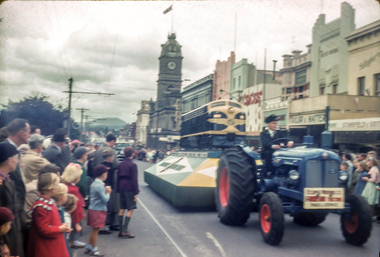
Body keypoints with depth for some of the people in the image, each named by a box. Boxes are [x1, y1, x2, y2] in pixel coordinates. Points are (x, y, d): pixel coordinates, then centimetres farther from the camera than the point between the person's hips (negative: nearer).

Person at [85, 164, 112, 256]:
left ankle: (88, 247, 26)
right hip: (98, 211, -10)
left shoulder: (94, 183, 8)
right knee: (95, 230, 2)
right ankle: (94, 249, 13)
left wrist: (105, 190, 5)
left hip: (93, 209, 10)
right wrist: (108, 192, -5)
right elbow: (105, 199, -22)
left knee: (94, 230, 18)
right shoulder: (100, 186, -22)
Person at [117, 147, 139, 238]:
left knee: (122, 209, 9)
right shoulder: (133, 165, -10)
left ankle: (121, 231, 11)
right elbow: (134, 180, -12)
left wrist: (118, 190, 18)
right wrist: (136, 193, -9)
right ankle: (125, 231, -9)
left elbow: (118, 178, 13)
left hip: (121, 189, 7)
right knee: (130, 209, -3)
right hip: (129, 189, -6)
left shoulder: (120, 164, 9)